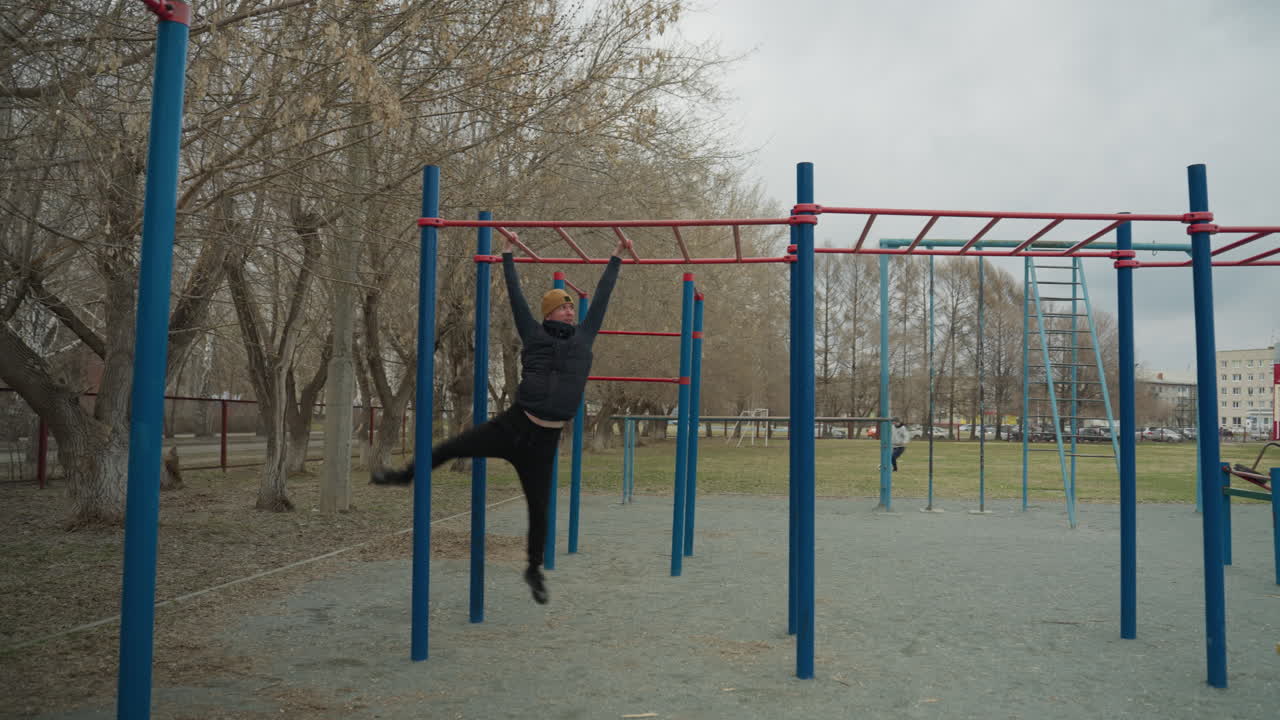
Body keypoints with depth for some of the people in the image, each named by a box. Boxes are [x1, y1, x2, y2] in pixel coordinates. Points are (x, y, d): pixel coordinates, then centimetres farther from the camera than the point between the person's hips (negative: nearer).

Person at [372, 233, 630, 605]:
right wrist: (509, 256, 18)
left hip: (545, 439, 1)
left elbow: (601, 296, 16)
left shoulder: (584, 336, 11)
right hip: (513, 425, -1)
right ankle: (408, 475, 27)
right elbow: (516, 296, 11)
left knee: (539, 506, 7)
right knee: (453, 447, -3)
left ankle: (535, 569, 26)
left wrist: (617, 259, 21)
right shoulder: (535, 334, 6)